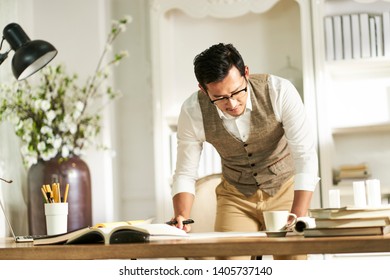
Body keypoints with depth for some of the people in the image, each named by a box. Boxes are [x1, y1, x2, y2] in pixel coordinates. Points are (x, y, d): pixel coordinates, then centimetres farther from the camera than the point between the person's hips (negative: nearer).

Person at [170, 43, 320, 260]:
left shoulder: (279, 91, -26)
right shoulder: (193, 112, -20)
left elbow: (305, 155, -28)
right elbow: (185, 174, -10)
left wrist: (298, 218, -39)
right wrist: (182, 218, -29)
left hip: (285, 189, -1)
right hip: (236, 196, 1)